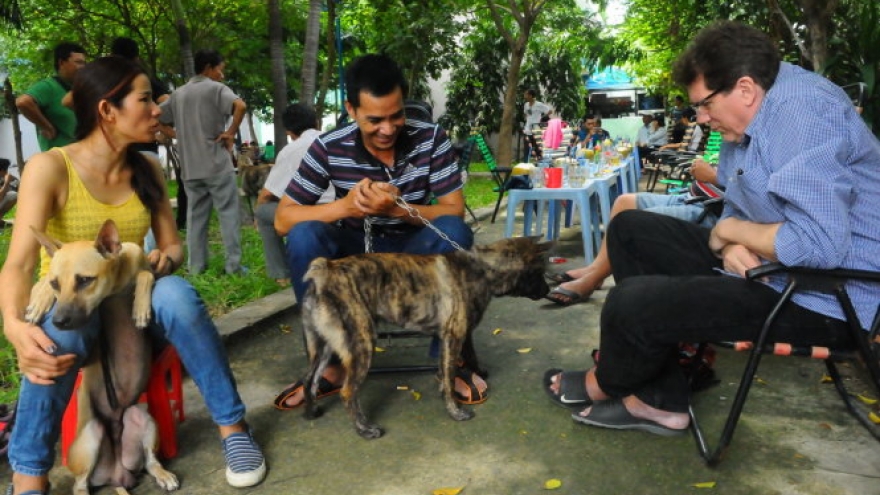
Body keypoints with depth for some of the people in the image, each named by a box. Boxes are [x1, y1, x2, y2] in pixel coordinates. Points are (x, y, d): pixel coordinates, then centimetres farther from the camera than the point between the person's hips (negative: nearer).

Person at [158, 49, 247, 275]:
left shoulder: (178, 93, 16)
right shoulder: (216, 88, -4)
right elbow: (240, 106, -23)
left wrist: (177, 134, 13)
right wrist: (230, 132, -12)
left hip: (190, 167, 6)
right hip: (217, 163, -6)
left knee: (195, 216, 9)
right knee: (228, 213, -1)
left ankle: (196, 266, 11)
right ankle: (233, 264, -2)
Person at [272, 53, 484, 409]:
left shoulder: (431, 139, -15)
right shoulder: (329, 149, -16)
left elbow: (454, 212, -18)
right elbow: (283, 219, -17)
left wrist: (398, 209, -38)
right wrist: (345, 206, -35)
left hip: (413, 249, 0)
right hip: (355, 248, 0)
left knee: (454, 233, -31)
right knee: (303, 236, -29)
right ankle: (330, 363, -15)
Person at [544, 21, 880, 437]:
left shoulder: (801, 110, -22)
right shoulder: (753, 118, 9)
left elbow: (820, 244, -31)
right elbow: (739, 210, 14)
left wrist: (729, 230, -14)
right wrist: (729, 244, -10)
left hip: (824, 299, -10)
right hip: (763, 264, 11)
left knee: (632, 301, -23)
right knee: (629, 230, 9)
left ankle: (606, 385, 14)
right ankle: (660, 399, 6)